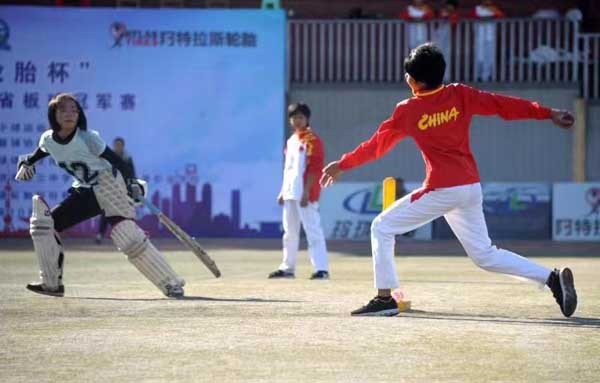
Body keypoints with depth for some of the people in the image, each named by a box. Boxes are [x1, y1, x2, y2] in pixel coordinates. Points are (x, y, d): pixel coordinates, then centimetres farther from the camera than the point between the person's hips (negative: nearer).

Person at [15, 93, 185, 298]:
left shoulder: (88, 138, -22)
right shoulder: (48, 139, -5)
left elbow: (116, 161, -16)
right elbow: (37, 155, 17)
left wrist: (132, 184, -23)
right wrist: (26, 164, -2)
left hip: (109, 188, -7)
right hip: (84, 192, 7)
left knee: (129, 238, -22)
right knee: (43, 223, -2)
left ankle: (171, 284, -16)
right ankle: (52, 283, 7)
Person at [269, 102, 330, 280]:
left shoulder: (312, 139, -8)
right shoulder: (291, 140, 17)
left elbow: (314, 167, -14)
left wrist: (306, 192, -20)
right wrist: (283, 191, 18)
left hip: (305, 193, -9)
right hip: (290, 193, 9)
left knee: (313, 230, -12)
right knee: (290, 232, 14)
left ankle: (321, 268, -14)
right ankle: (287, 268, 22)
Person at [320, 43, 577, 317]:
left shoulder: (407, 111, -6)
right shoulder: (461, 95, 4)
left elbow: (376, 146, 4)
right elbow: (504, 105, 4)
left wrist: (342, 165, 16)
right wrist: (548, 113, 10)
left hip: (442, 190, -6)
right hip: (472, 188, 6)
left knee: (382, 228, 8)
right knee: (484, 254, 15)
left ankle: (384, 299, 3)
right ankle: (553, 278, 1)